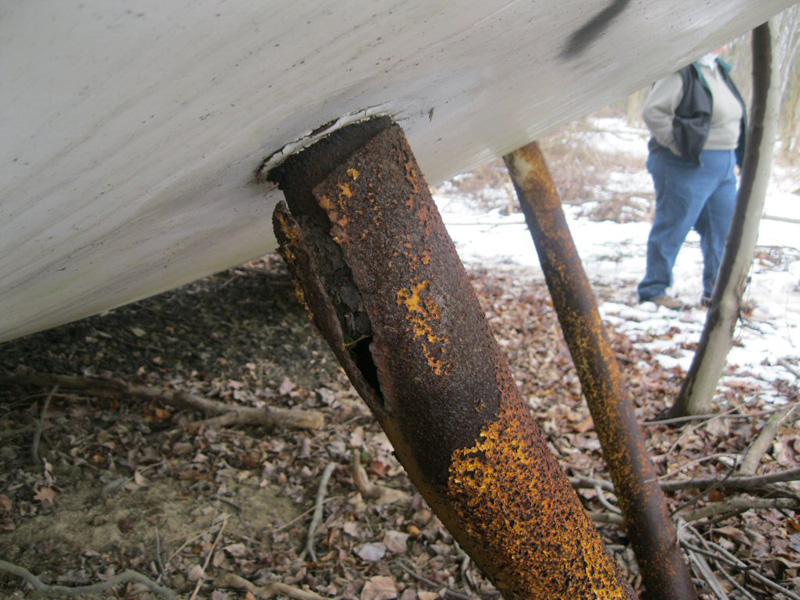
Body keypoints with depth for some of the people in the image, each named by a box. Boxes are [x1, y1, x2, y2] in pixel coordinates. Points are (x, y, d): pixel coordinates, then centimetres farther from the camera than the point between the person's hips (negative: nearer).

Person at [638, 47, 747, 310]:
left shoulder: (719, 69, 17)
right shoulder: (682, 71, -12)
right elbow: (652, 111, -20)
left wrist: (735, 158, 16)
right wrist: (678, 145, -18)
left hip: (724, 168, 9)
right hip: (688, 165, -9)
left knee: (723, 231, 11)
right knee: (672, 229, -2)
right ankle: (653, 289, 10)